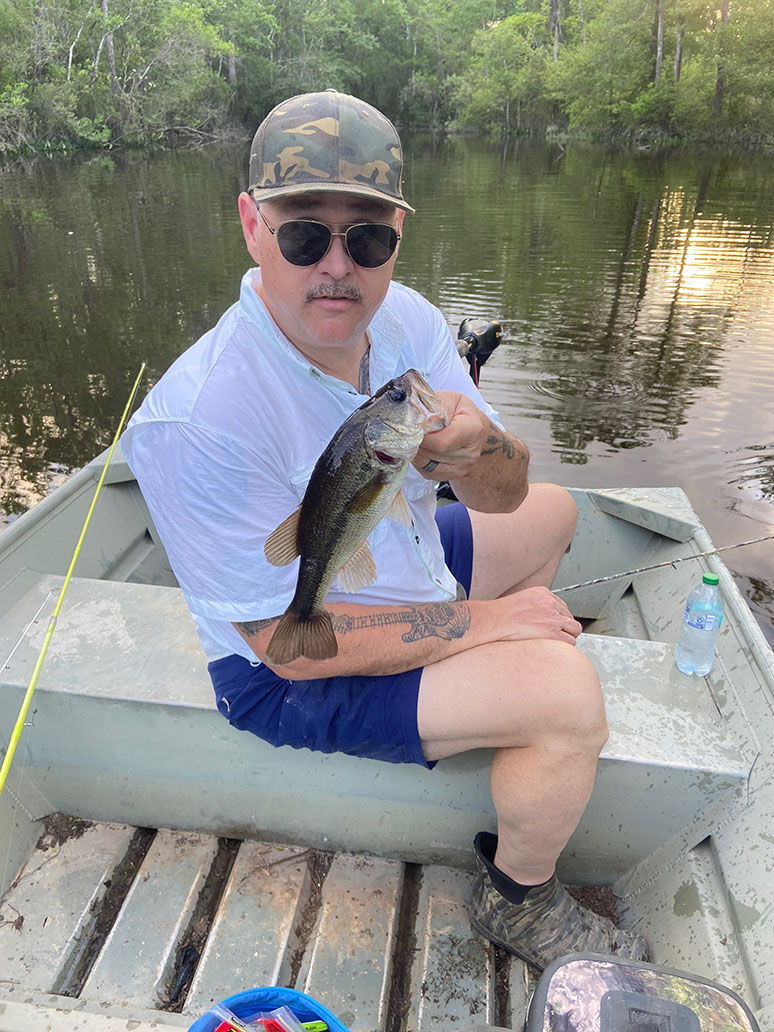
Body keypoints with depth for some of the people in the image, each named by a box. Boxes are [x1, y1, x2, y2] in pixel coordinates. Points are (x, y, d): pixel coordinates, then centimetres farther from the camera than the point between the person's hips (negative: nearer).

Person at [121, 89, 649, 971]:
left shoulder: (406, 320, -10)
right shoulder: (201, 420, -33)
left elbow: (506, 493, -9)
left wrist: (472, 444, -34)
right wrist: (474, 620, -20)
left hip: (395, 567, 8)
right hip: (289, 670, -8)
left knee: (550, 513, 20)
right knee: (569, 695, -22)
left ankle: (494, 683, 40)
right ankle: (517, 901, 11)